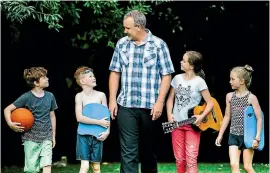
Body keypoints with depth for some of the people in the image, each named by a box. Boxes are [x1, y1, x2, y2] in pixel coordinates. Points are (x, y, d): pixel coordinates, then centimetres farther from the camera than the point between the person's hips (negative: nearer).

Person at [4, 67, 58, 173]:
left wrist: (53, 136, 14)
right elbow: (7, 109, -7)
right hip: (31, 138, -3)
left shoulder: (50, 96, 2)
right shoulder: (26, 97, -10)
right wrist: (10, 123, -23)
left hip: (46, 138, 3)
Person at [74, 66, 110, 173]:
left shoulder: (101, 95, 2)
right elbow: (79, 118, -15)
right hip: (84, 135, -3)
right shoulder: (79, 96, -6)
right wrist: (99, 122, -17)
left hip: (97, 135, 3)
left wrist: (107, 131, -11)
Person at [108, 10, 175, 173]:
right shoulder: (122, 44, 7)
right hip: (126, 106, 2)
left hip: (150, 107, -1)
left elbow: (166, 75, -3)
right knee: (128, 151, -5)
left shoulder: (158, 44, -2)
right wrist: (112, 100, 4)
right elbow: (115, 72, 11)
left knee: (148, 149, 12)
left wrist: (159, 102, -10)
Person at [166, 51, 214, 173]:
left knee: (191, 159, -10)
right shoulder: (177, 78, 6)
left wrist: (201, 117, -17)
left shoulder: (199, 82, -8)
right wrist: (169, 114, -3)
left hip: (193, 125, -5)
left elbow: (210, 103, -5)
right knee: (179, 159, 7)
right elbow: (170, 99, 12)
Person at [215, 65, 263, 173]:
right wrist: (220, 135, 14)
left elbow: (259, 118, -9)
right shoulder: (229, 96, 4)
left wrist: (257, 138, -15)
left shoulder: (251, 98, -10)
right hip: (233, 136, 4)